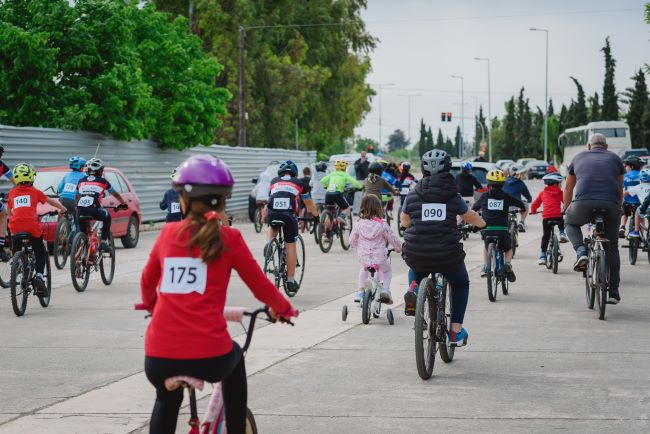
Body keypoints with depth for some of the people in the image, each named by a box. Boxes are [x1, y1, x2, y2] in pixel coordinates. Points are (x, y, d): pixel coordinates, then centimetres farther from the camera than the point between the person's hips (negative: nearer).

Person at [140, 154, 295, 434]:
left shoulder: (168, 233, 9)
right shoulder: (228, 238, 1)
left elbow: (147, 282, 24)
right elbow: (261, 287, 9)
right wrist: (282, 309, 29)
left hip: (159, 357, 2)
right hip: (208, 356, -2)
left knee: (167, 400, 33)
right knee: (234, 356, 34)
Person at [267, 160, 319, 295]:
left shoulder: (274, 181, 27)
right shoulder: (300, 183, 23)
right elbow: (309, 204, 34)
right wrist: (315, 215, 51)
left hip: (272, 213, 2)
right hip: (288, 214, -2)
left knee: (273, 227, 37)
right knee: (290, 246, 10)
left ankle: (269, 244, 7)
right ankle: (290, 281, 12)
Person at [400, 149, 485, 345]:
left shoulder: (413, 195, 3)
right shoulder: (453, 196, 1)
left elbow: (403, 220, 20)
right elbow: (471, 218, 18)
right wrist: (482, 223, 41)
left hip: (416, 254, 1)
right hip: (447, 256, -1)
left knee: (416, 269, 39)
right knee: (461, 283, 29)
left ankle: (413, 287, 7)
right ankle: (456, 331, 24)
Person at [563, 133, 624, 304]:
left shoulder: (579, 158, 24)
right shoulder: (615, 159, 23)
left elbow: (568, 189, 30)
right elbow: (620, 190, 29)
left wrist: (567, 210, 44)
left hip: (583, 203, -1)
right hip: (610, 205, 1)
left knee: (570, 222, 32)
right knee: (611, 249, 15)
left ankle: (581, 252, 6)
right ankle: (613, 293, 15)